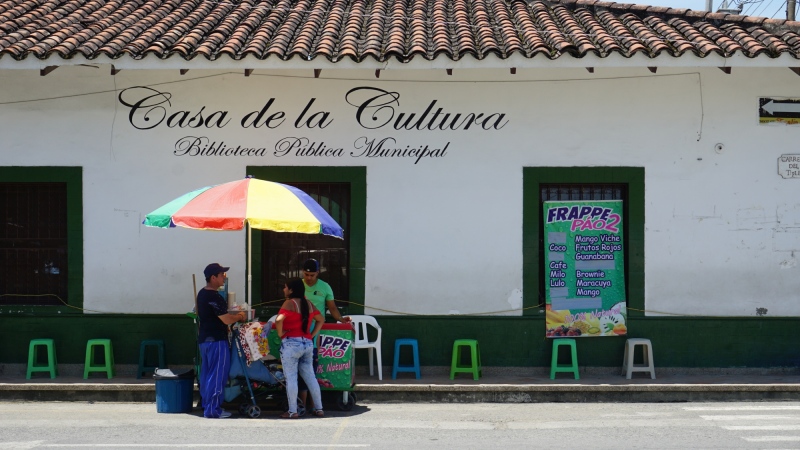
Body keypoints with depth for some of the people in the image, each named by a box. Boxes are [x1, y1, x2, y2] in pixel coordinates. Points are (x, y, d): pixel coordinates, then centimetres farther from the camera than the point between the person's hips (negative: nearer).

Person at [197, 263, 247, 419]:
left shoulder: (202, 294, 13)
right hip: (216, 340, -10)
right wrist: (239, 317, -3)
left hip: (204, 339, 10)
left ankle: (207, 406, 20)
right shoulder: (214, 297, -19)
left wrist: (233, 315, 16)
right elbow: (226, 319, -21)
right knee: (217, 375, -4)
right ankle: (213, 409, -3)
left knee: (206, 374, 14)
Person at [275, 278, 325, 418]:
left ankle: (292, 411, 0)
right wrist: (312, 335, 17)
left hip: (291, 343, -7)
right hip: (307, 344, 7)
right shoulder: (309, 304, 13)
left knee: (291, 378, -1)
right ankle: (319, 409, 15)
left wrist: (280, 333, -8)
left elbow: (279, 320, -23)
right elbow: (321, 319, 22)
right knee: (310, 377, 13)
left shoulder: (289, 303, -9)